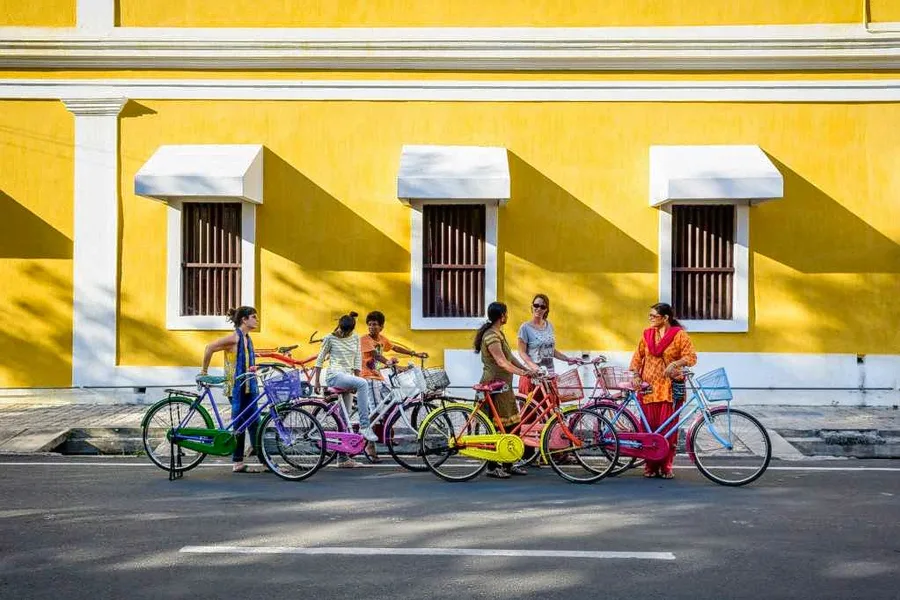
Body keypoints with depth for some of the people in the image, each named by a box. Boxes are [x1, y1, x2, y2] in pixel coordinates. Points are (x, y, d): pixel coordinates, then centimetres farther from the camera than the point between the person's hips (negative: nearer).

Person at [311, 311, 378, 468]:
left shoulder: (355, 338, 13)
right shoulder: (330, 338, 1)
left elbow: (357, 361, 12)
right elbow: (320, 360, 5)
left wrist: (355, 381, 3)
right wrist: (316, 381, 3)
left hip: (347, 378, 5)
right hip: (335, 376, -5)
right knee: (363, 383, -33)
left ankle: (343, 458, 6)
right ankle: (364, 426, -34)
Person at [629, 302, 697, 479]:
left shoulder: (679, 334, -1)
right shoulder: (647, 334, 11)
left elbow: (691, 357, -8)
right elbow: (638, 357, 14)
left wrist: (675, 363, -24)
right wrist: (636, 376, 0)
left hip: (670, 387, -3)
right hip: (648, 386, 3)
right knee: (649, 426, 1)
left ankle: (666, 466, 7)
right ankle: (650, 466, 10)